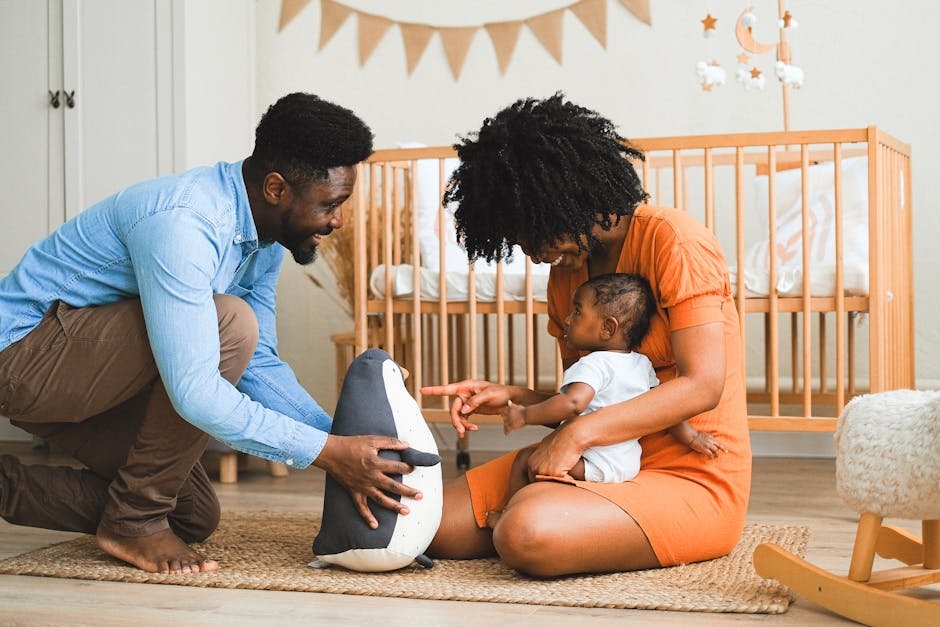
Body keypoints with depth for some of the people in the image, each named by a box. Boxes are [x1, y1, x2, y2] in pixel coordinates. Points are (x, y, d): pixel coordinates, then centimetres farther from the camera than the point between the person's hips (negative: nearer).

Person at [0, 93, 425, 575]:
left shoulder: (264, 240, 0)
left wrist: (345, 441, -8)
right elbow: (195, 393, -35)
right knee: (229, 324, -28)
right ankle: (134, 521, -13)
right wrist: (328, 452, -31)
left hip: (80, 377, 10)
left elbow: (259, 363, 5)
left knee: (196, 517, 11)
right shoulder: (182, 223, -31)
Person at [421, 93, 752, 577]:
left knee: (528, 534, -32)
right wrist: (511, 398, -4)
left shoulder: (671, 239, -12)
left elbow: (702, 386, -19)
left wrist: (577, 433, -23)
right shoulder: (564, 273, 12)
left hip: (692, 481, -7)